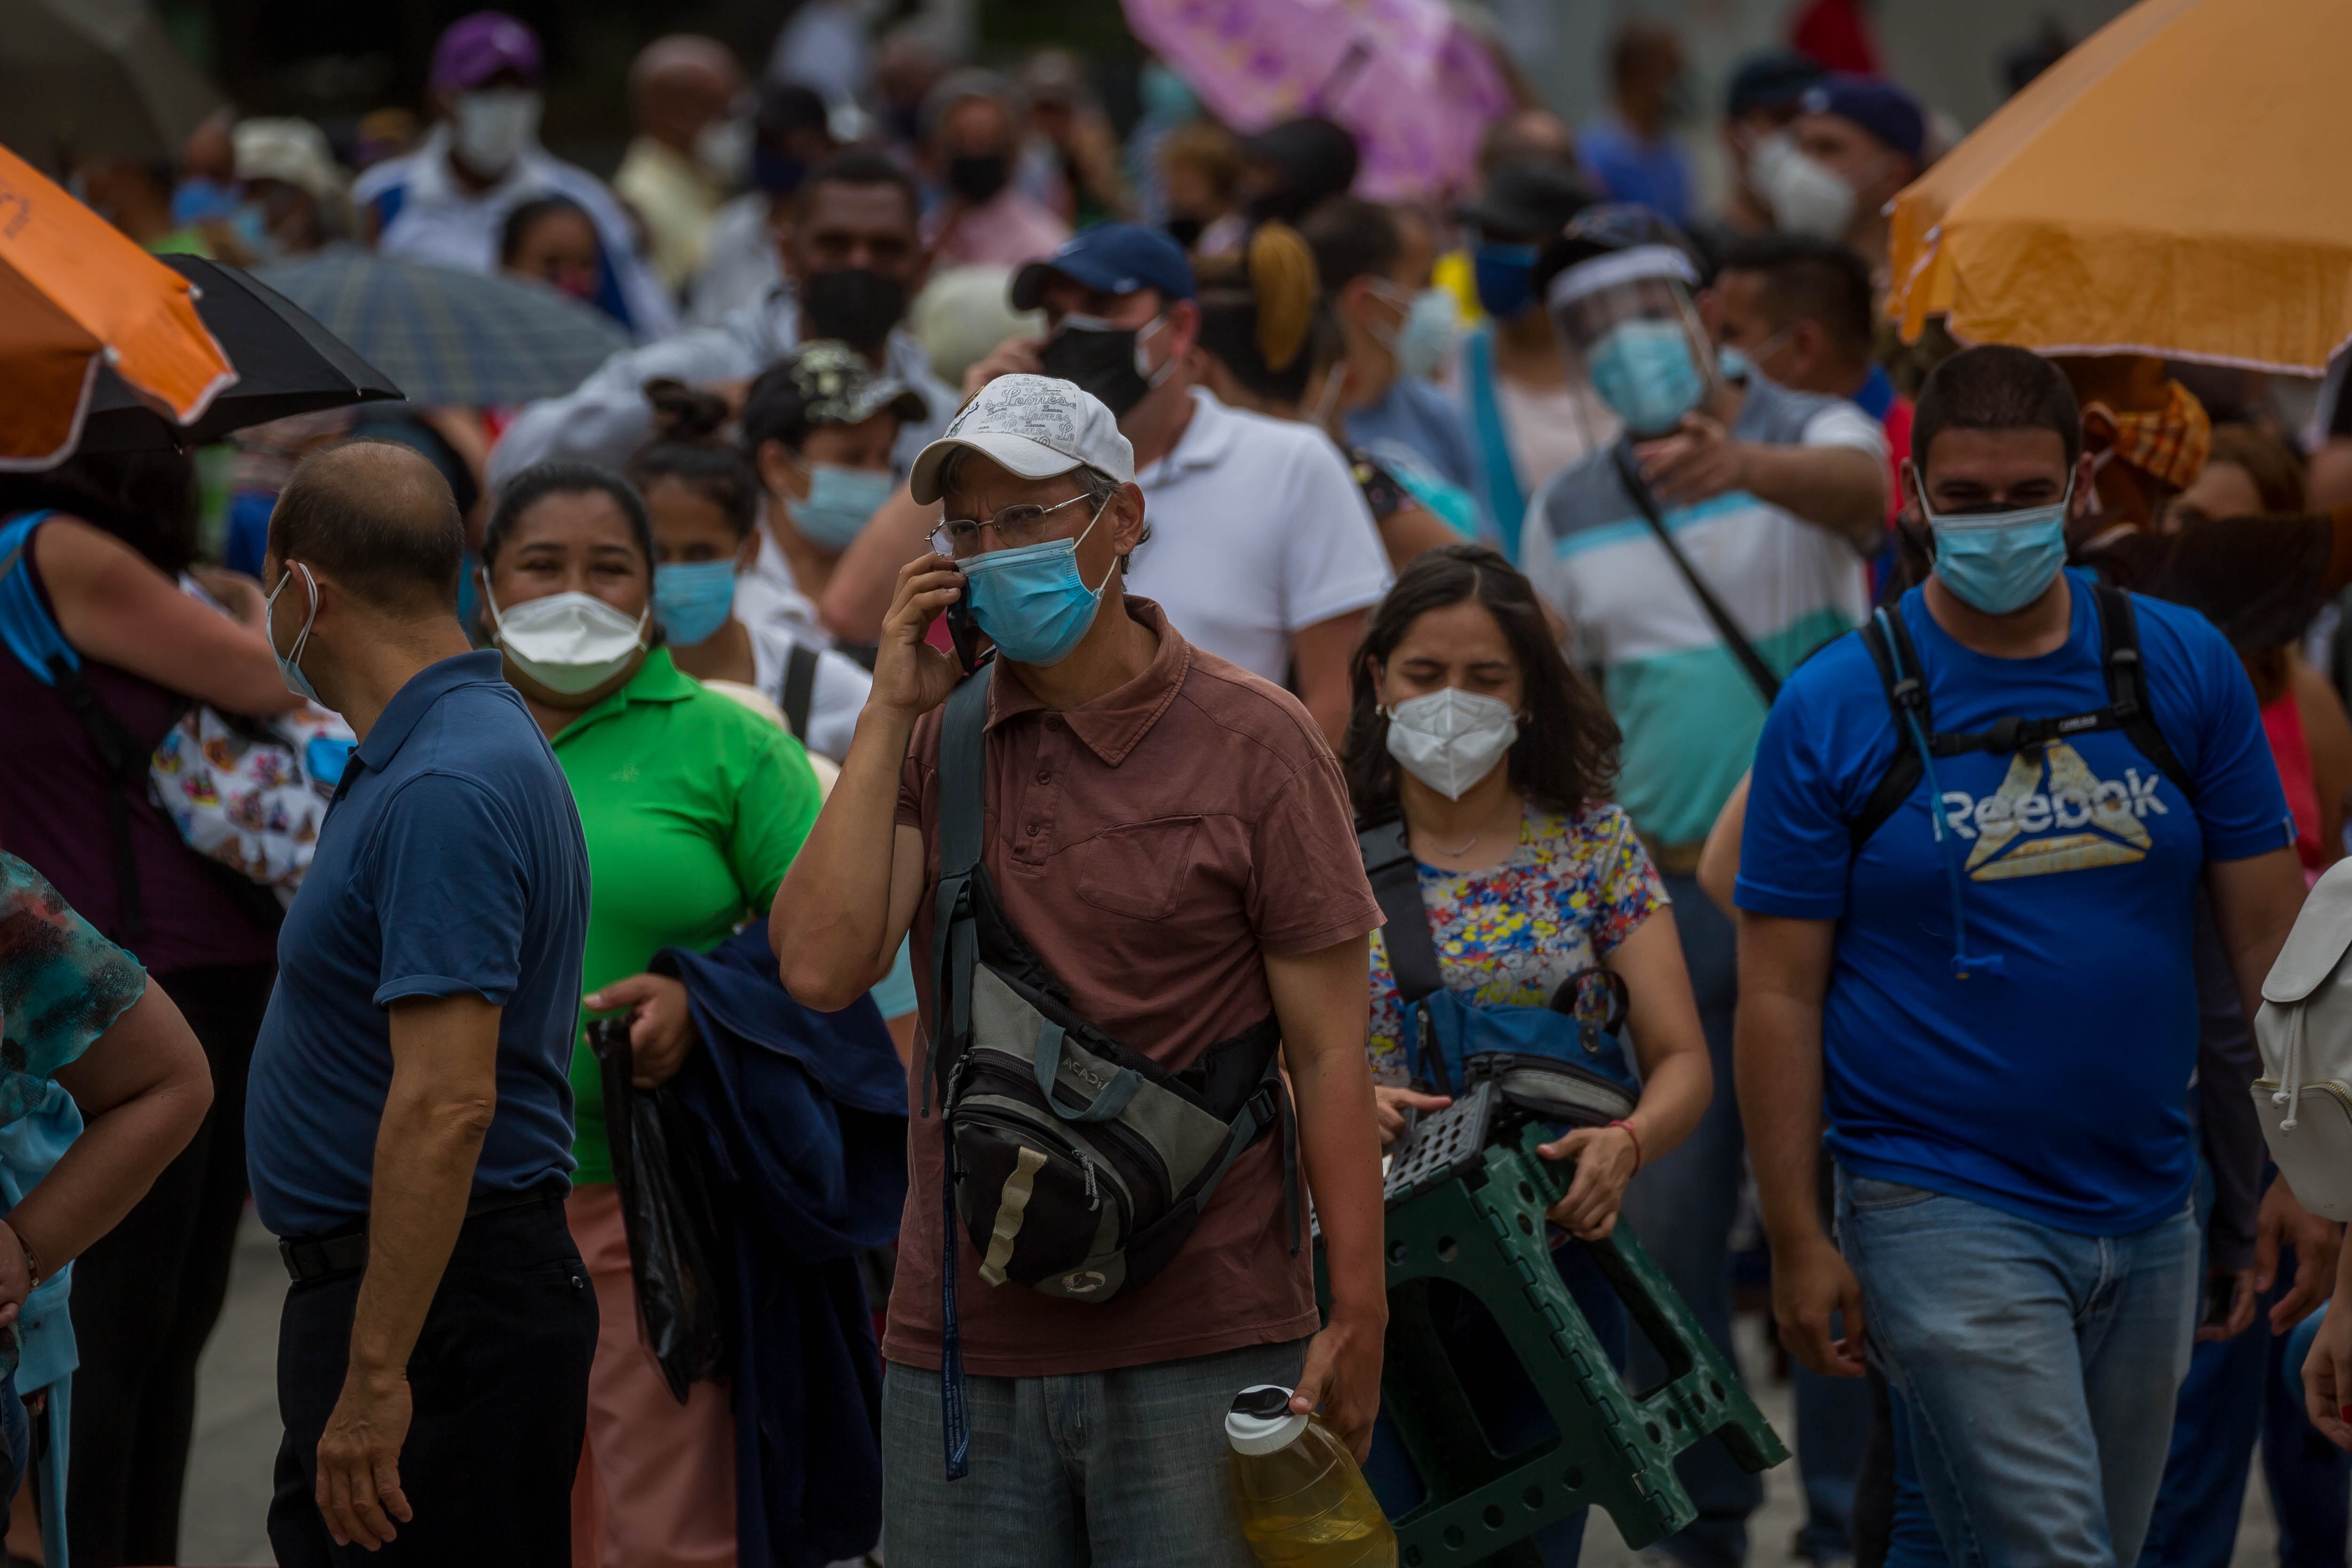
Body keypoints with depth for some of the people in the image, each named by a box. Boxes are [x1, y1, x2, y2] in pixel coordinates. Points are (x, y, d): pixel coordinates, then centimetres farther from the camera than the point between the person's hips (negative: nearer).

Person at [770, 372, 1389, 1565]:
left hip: (1201, 1349, -3)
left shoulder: (1251, 741, -2)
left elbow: (1327, 1050, -3)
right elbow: (819, 968, -6)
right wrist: (892, 711, -5)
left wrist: (1357, 1321, -9)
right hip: (960, 1351, 3)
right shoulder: (932, 741, 8)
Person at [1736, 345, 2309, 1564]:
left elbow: (2271, 932, 6)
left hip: (2149, 1213, 4)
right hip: (1946, 1218, -4)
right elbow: (1780, 993, -3)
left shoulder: (2185, 669, 4)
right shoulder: (1835, 709, -4)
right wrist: (1796, 1242, -7)